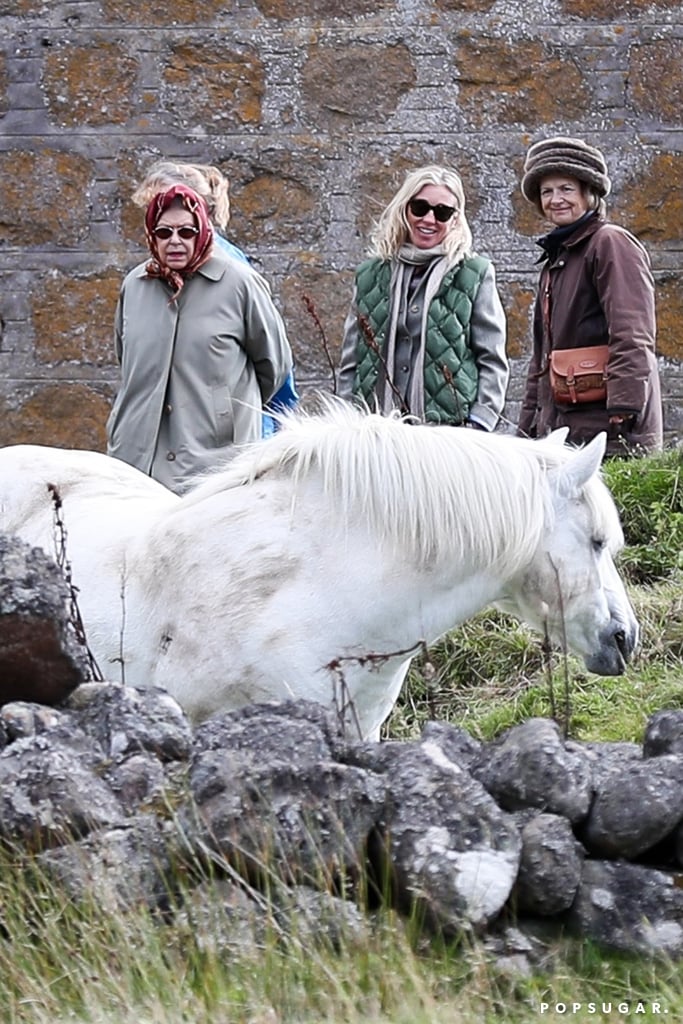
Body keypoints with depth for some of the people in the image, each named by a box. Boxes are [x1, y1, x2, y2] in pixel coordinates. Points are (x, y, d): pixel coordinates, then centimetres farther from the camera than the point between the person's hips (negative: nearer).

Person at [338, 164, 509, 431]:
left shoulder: (475, 274, 7)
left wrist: (478, 425, -5)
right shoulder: (370, 276, 16)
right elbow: (350, 364, 18)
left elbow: (492, 360, 5)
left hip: (450, 427, -2)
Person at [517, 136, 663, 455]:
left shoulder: (611, 243, -4)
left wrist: (623, 410, -23)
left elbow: (632, 335, -15)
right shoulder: (555, 259, 24)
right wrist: (527, 428, 21)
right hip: (557, 424, 8)